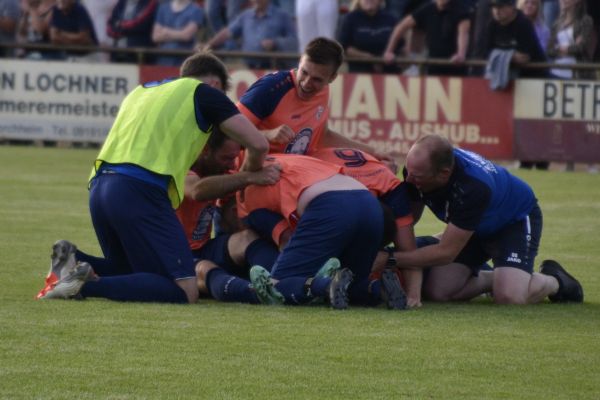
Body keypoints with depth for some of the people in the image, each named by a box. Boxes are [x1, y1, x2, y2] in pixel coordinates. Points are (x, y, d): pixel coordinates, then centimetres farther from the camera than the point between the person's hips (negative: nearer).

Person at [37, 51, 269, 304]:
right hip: (140, 191, -7)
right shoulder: (204, 92, 13)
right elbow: (258, 144, 7)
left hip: (99, 187, 7)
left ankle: (73, 262, -1)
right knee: (185, 291, -10)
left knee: (131, 275, 26)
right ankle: (87, 285, -24)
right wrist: (246, 176, 29)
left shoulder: (140, 92, 32)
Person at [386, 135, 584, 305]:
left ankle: (554, 280, 4)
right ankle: (494, 279, 14)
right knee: (437, 291, -13)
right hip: (476, 227, 6)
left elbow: (446, 253, -36)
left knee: (510, 296, -29)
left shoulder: (473, 187, -42)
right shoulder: (418, 168, -25)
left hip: (516, 220, -6)